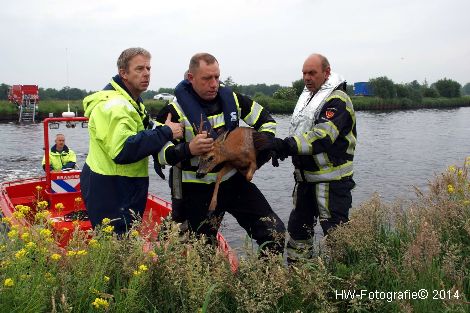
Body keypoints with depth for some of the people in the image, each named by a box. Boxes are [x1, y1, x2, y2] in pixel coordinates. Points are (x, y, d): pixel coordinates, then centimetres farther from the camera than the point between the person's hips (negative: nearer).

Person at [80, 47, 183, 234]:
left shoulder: (131, 102, 16)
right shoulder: (113, 104, -19)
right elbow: (122, 151, -31)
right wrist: (165, 133, -26)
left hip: (126, 190, 10)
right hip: (108, 192, -10)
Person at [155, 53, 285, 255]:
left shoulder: (232, 99, 1)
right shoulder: (175, 110, -13)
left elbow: (266, 121, 13)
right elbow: (161, 154, -13)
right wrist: (189, 149, -30)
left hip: (235, 181, 4)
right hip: (198, 191, -4)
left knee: (275, 231, 1)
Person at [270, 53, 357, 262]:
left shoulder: (337, 100, -14)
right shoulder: (306, 97, 15)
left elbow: (322, 136, -28)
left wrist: (287, 145, -37)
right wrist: (281, 148, 1)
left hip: (331, 180, -9)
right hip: (305, 178, 9)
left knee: (334, 230, -4)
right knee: (298, 227, 16)